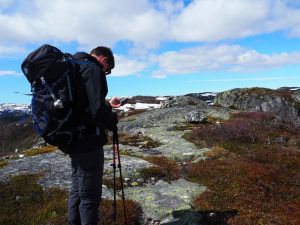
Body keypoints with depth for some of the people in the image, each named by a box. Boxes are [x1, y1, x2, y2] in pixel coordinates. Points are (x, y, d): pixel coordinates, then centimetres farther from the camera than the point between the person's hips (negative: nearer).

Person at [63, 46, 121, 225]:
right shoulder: (93, 69, -13)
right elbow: (97, 110, -24)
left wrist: (107, 105, 24)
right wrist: (113, 120, -5)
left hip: (73, 140, 10)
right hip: (87, 142, -9)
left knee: (77, 190, 20)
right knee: (90, 196, 0)